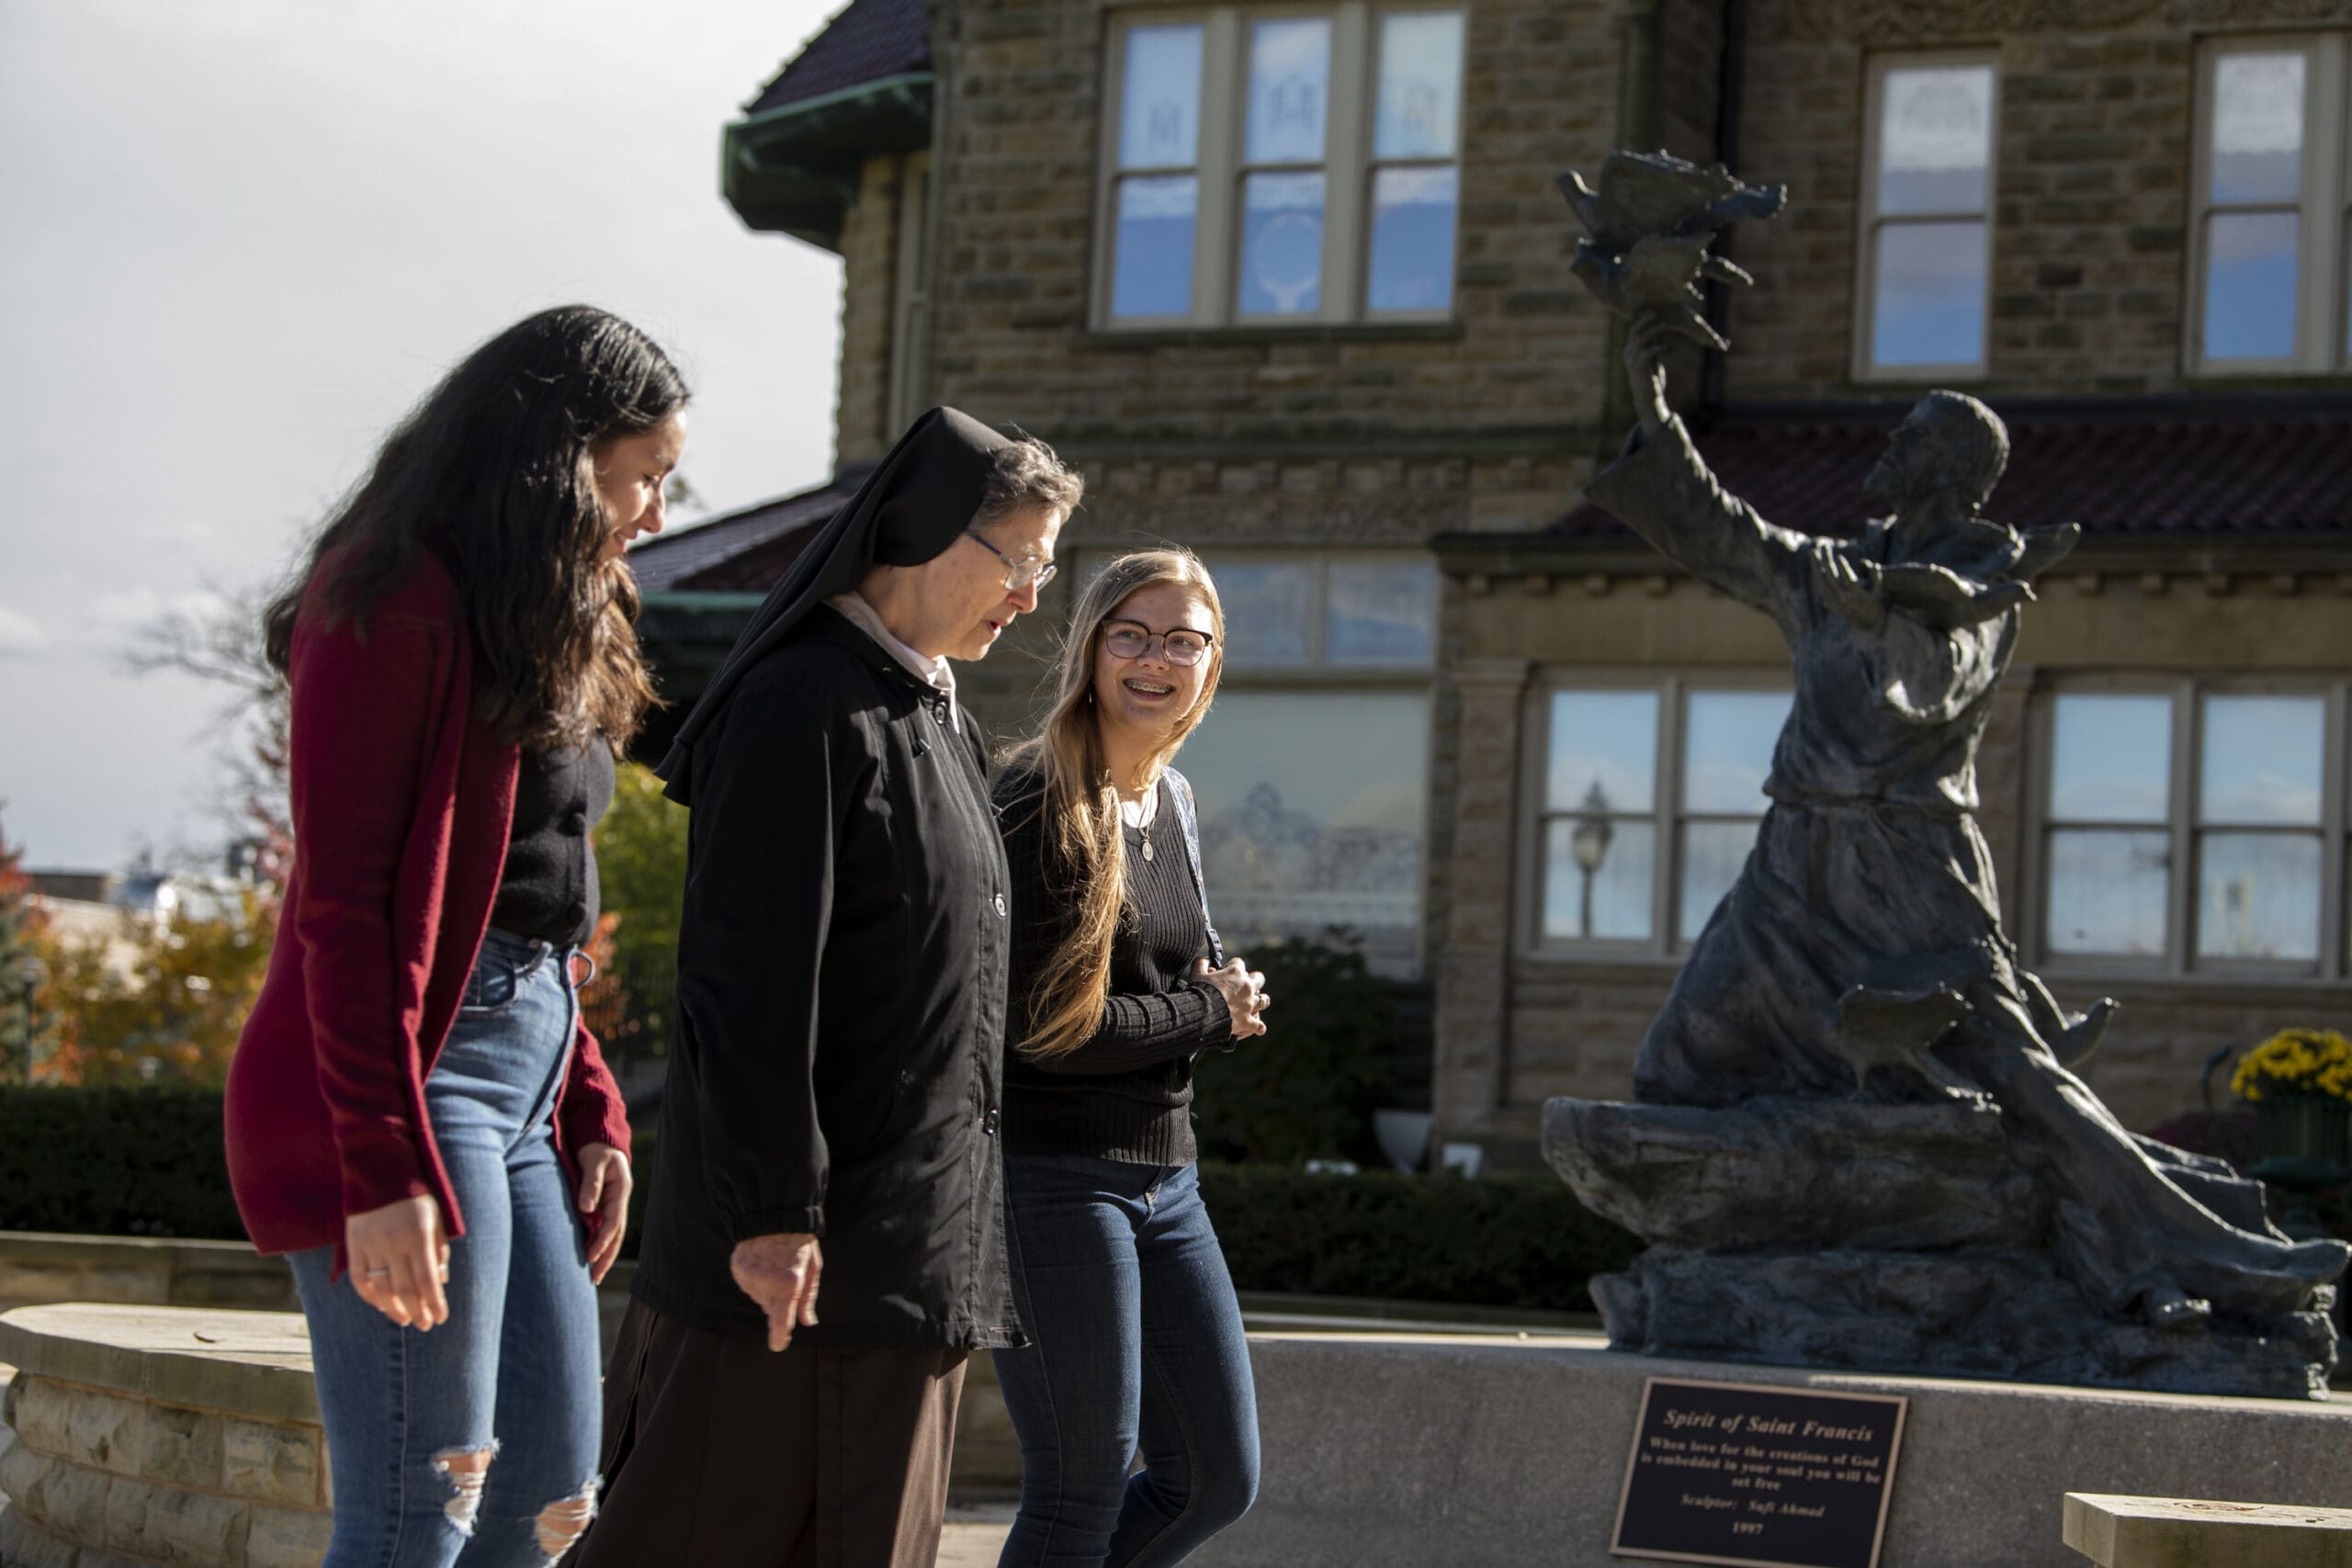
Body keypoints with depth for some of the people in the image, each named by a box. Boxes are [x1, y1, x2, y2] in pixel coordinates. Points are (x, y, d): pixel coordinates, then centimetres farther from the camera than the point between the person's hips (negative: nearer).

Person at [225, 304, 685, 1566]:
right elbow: (342, 902, -15)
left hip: (527, 1079, 10)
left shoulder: (549, 635, 20)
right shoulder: (399, 603, -9)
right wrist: (386, 1168, -21)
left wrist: (592, 1108, 12)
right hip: (411, 1081, -9)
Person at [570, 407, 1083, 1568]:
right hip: (803, 1244, -9)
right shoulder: (799, 710, -13)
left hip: (917, 1243, 9)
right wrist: (769, 1210, -22)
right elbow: (749, 981, -19)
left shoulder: (940, 725, 17)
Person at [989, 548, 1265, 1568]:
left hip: (1163, 1178, 8)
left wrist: (1218, 985, 0)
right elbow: (1054, 1024, -19)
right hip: (1052, 1177, -8)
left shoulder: (1174, 801, 11)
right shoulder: (1042, 805, -13)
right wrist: (1214, 1013, -5)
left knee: (1217, 1479, 11)